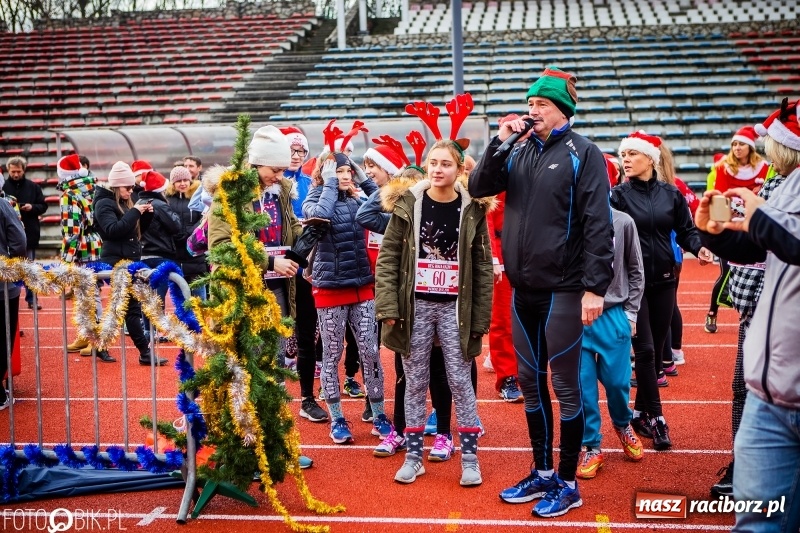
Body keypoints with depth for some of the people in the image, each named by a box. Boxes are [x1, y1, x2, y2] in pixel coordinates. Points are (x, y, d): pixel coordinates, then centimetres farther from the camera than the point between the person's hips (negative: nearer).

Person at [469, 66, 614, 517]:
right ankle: (542, 473, 28)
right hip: (523, 289, 6)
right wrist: (500, 141, -6)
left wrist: (595, 287, -18)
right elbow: (479, 189, 3)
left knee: (566, 387, 3)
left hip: (563, 290, -6)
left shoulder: (582, 153, -7)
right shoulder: (520, 150, 10)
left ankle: (568, 484, 16)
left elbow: (598, 225, -12)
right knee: (531, 383, 14)